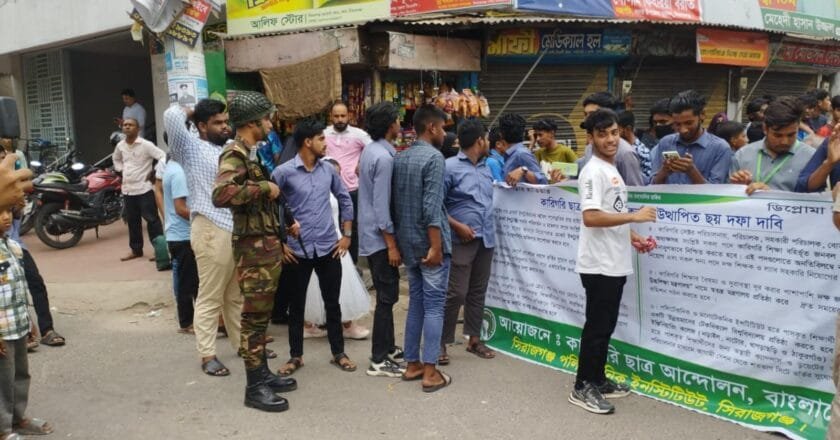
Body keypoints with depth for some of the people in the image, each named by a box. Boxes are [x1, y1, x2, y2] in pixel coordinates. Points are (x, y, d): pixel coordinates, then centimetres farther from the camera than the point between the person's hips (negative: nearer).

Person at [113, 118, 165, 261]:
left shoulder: (146, 145, -11)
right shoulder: (120, 146, 9)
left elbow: (163, 157, -17)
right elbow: (116, 159, 29)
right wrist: (121, 170, 13)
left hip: (144, 188, -7)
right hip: (128, 189, 7)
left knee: (151, 219, -6)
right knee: (132, 221, 13)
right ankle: (136, 250, 24)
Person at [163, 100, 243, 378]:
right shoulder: (190, 148, -2)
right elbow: (171, 116, -15)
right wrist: (192, 113, 6)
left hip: (238, 230, 7)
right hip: (212, 231, -7)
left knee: (237, 296, 17)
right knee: (210, 298, 0)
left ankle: (242, 344, 28)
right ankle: (207, 355, 9)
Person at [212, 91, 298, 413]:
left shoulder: (253, 153, 15)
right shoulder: (235, 154, -15)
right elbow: (221, 194, -32)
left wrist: (285, 222, 20)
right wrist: (264, 187, -24)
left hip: (268, 243, 10)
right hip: (253, 246, -10)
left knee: (262, 315, 16)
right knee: (254, 317, -2)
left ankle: (263, 374, 27)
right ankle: (254, 388, 6)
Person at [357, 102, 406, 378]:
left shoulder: (371, 150, 10)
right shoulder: (384, 157, -20)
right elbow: (381, 205, -23)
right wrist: (392, 244, -19)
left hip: (371, 235, 10)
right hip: (380, 238, -10)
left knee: (386, 295, 17)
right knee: (387, 297, -2)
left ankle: (388, 348, 29)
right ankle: (379, 361, 5)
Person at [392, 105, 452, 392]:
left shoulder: (400, 158, 11)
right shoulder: (433, 157, -14)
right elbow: (432, 207, -21)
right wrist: (436, 246, -19)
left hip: (408, 242, 8)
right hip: (429, 243, -8)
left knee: (416, 302, 15)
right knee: (433, 305, -1)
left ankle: (412, 364, 20)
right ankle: (430, 372, 3)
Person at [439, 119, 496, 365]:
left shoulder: (487, 167, 13)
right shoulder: (450, 167, -8)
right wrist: (457, 226, -15)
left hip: (486, 239, 7)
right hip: (462, 240, -7)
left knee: (478, 291, 14)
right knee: (456, 293, -6)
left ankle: (474, 339, 25)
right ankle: (441, 342, 8)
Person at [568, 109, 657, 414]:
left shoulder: (612, 170, 15)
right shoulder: (594, 172, -16)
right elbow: (591, 217, -27)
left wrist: (632, 237, 12)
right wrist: (634, 216, -22)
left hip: (615, 262, 10)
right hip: (599, 264, -9)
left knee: (606, 326, 16)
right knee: (596, 327, -1)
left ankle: (598, 380, 28)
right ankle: (582, 388, 10)